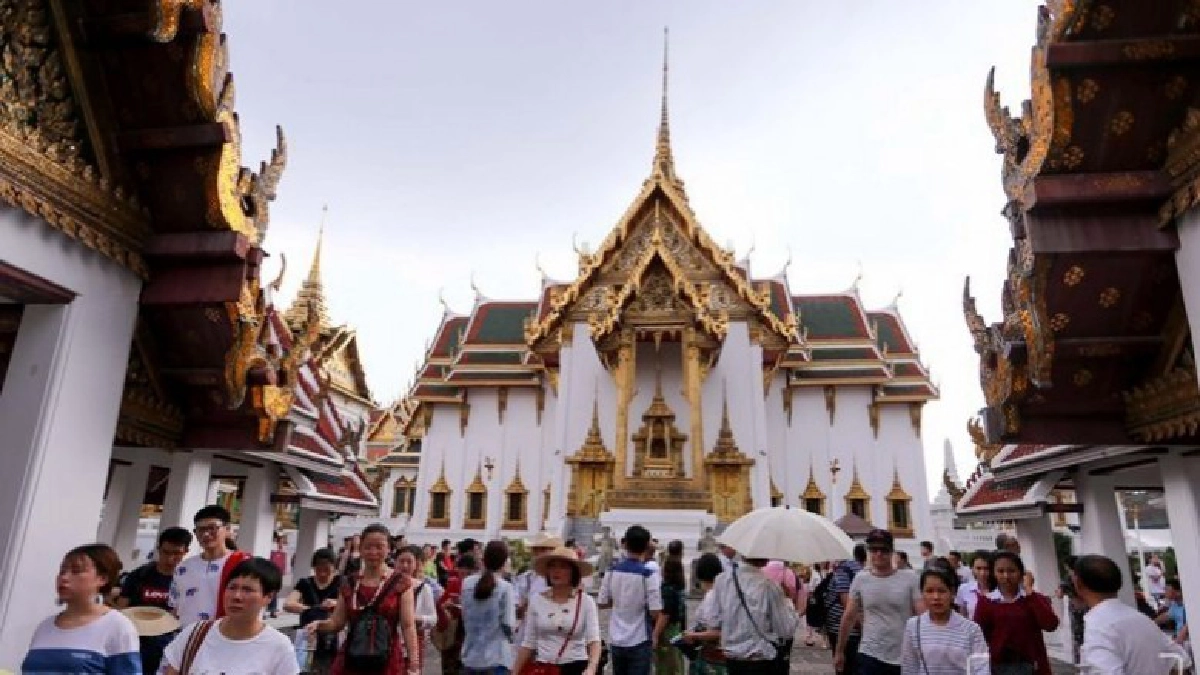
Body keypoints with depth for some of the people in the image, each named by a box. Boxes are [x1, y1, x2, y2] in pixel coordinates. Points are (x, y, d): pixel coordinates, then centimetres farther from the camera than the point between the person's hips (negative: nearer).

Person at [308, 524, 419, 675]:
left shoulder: (401, 583, -4)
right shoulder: (349, 584, 7)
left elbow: (408, 626, -5)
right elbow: (337, 622, 10)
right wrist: (319, 624, -11)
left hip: (388, 661, -3)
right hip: (350, 660, 3)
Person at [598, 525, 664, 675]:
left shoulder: (612, 572, -2)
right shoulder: (649, 574, -16)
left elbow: (601, 603, 5)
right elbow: (655, 613, -17)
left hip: (617, 640, 5)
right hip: (640, 641, -4)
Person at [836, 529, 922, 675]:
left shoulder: (910, 578, -6)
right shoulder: (860, 579, 0)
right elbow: (848, 618, 7)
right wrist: (840, 651, 11)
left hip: (904, 658, 0)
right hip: (870, 656, 0)